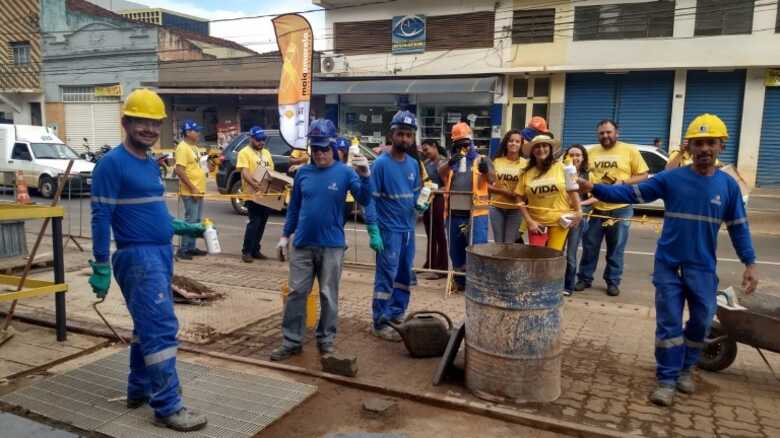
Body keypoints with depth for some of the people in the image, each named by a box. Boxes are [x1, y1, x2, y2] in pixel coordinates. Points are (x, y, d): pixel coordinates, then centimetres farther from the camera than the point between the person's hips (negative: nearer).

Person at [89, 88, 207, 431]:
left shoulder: (151, 165, 13)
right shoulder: (112, 163, -12)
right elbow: (101, 218, -14)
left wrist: (183, 228, 17)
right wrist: (101, 267, -16)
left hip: (161, 254, 9)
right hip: (138, 256, -9)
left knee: (149, 325, 17)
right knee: (161, 328, -9)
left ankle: (139, 390, 31)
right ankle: (168, 407, -2)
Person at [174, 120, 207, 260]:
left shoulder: (194, 147, 15)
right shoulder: (183, 148, -14)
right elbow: (179, 170, -21)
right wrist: (192, 188, -22)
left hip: (198, 191, 9)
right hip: (190, 192, -9)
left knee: (197, 221, 13)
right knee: (191, 220, -7)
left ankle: (191, 247, 21)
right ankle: (183, 249, -1)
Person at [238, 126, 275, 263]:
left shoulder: (266, 153, 18)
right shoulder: (245, 152, -4)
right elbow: (244, 172, -15)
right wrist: (254, 184, -32)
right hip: (252, 193, -7)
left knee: (261, 223, 9)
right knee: (254, 222, -10)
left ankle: (255, 250, 19)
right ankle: (246, 251, -2)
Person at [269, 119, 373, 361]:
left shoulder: (344, 172, -5)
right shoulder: (303, 172, 4)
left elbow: (364, 200, -15)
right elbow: (294, 207, 11)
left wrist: (364, 175, -31)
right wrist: (285, 235, 10)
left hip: (332, 246, -2)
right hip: (302, 244, 3)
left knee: (328, 295, 8)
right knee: (296, 293, 7)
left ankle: (326, 340, 23)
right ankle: (291, 342, 18)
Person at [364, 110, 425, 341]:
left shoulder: (413, 164, 7)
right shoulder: (381, 163, -12)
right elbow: (370, 200, -14)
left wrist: (419, 204, -5)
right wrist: (373, 231, -20)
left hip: (408, 228, 7)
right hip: (389, 229, -7)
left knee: (405, 275, 14)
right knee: (386, 276, -3)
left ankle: (397, 314, 27)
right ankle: (380, 323, 6)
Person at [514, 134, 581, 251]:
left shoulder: (561, 167, -4)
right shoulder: (527, 173, -1)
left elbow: (573, 190, 3)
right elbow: (520, 200, 2)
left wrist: (578, 212, -3)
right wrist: (529, 221, -5)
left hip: (559, 221, -1)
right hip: (536, 223, 1)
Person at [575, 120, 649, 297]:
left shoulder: (630, 150, -1)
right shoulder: (591, 152, 7)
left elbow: (643, 176, -1)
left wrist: (622, 182, -16)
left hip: (620, 209, -2)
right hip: (594, 207, 2)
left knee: (616, 249, 8)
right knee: (589, 247, 9)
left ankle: (613, 282, 20)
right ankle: (584, 278, 21)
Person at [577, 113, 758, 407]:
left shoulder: (728, 185, -1)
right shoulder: (671, 179, -6)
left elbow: (738, 227, 6)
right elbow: (631, 194, -8)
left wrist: (750, 264, 1)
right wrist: (593, 189, -20)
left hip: (703, 269, 2)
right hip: (668, 265, -2)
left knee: (701, 322, 13)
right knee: (669, 324, 2)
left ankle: (686, 368, 36)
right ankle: (667, 379, 13)